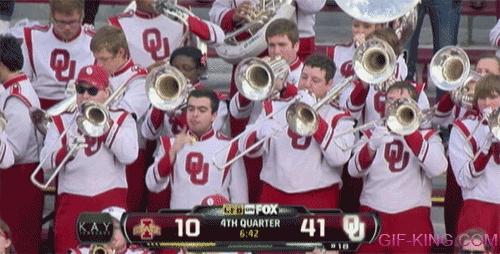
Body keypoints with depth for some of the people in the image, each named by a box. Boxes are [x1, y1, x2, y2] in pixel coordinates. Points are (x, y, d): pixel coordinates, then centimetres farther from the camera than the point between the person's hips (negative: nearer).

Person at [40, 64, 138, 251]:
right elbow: (46, 162, -3)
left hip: (110, 199, -1)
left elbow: (129, 155, -10)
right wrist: (67, 152, -23)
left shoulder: (122, 119, 9)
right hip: (71, 201, 1)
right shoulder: (61, 122, 11)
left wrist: (104, 122, -10)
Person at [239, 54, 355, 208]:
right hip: (274, 196, 2)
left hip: (318, 201, -2)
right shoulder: (276, 107, 11)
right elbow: (246, 147, 1)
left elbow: (338, 157, -14)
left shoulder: (338, 117, 5)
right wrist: (260, 134, -22)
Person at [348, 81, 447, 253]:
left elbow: (437, 168, -12)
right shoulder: (373, 133, 14)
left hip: (412, 215, -2)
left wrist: (409, 131, -15)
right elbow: (354, 170, -1)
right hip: (372, 214, 2)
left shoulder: (427, 136, 9)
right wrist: (371, 146, -20)